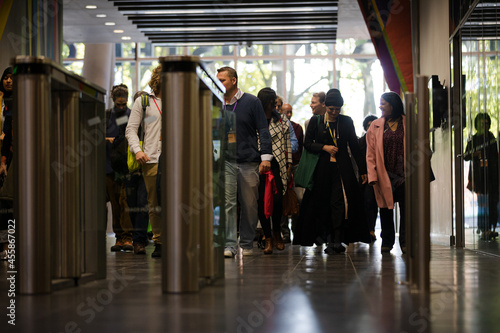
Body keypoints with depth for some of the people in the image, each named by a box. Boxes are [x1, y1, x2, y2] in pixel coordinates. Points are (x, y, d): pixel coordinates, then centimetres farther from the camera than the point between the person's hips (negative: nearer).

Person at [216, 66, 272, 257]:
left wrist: (266, 157, -8)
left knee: (249, 205, 5)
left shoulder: (251, 102, 1)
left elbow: (263, 130, 0)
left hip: (249, 162, -1)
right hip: (225, 161, 1)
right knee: (227, 203, -9)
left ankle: (247, 244, 17)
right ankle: (229, 245, -11)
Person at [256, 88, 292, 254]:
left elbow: (287, 143, 14)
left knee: (277, 199, -8)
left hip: (277, 165, 1)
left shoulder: (282, 120, 12)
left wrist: (289, 164, 7)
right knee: (262, 201, -3)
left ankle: (277, 232, 14)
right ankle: (268, 237, 5)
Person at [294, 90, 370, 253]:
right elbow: (307, 143, 5)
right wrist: (324, 147, -11)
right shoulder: (316, 121, 6)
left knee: (341, 201, -13)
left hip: (342, 167, 0)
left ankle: (336, 240, -16)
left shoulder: (346, 121, 9)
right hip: (322, 167, 0)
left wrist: (362, 169, 11)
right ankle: (323, 233, 19)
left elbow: (354, 146, 12)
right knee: (322, 202, 3)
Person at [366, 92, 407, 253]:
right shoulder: (375, 126, 6)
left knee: (406, 208, -2)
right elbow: (370, 153, 4)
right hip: (384, 175, 1)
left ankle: (405, 242, 5)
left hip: (404, 174, -1)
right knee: (385, 208, 6)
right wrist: (372, 176, -6)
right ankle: (387, 242, 17)